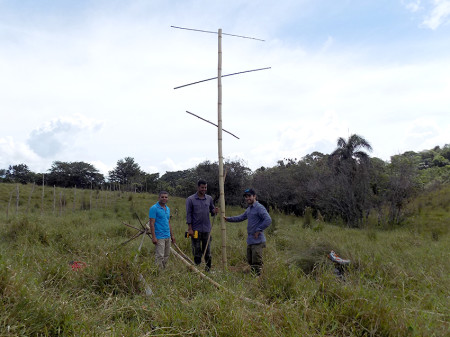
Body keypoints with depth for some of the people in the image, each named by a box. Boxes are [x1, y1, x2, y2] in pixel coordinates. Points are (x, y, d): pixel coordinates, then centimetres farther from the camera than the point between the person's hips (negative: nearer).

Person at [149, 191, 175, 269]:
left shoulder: (168, 209, 14)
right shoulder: (154, 208, -10)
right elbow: (152, 223, -14)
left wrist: (172, 235, 18)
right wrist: (153, 237, -19)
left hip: (168, 236, 8)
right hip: (159, 237, -8)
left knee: (166, 256, 13)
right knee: (160, 256, -7)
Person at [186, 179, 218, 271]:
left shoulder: (209, 198, 8)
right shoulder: (190, 199, -3)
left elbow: (211, 211, 15)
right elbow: (188, 215, -4)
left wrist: (214, 211, -10)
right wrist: (190, 228, -10)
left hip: (207, 229, 3)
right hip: (196, 229, -3)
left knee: (207, 250, 8)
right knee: (197, 251, 4)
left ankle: (208, 268, 18)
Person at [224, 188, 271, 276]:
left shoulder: (259, 208, -13)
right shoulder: (249, 209, 16)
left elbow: (268, 220, -23)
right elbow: (241, 217, 28)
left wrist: (258, 230, -19)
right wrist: (228, 219, 21)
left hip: (257, 241, -9)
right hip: (250, 240, 9)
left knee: (256, 263, -6)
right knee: (250, 261, 17)